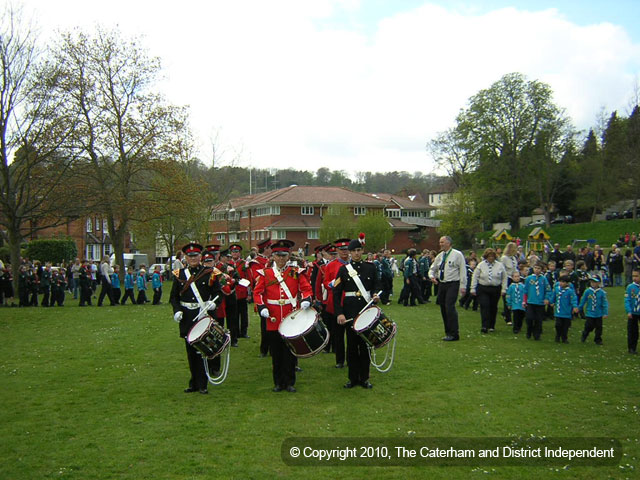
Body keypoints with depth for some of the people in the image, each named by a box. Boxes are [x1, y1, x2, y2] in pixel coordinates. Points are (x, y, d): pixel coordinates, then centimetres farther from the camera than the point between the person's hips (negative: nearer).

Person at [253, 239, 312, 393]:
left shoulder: (296, 273, 5)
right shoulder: (265, 274, 5)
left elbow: (306, 289, 4)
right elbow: (258, 292, 5)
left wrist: (306, 300, -16)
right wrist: (261, 307, -10)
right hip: (273, 321, 0)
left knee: (290, 353, 4)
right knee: (276, 353, 8)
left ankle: (289, 382, 15)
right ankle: (278, 382, 19)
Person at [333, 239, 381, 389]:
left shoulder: (371, 268, 7)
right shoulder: (344, 269, 1)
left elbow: (377, 286, 13)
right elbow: (336, 293, -2)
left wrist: (375, 295, -11)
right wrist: (339, 313, -12)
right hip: (350, 312, -1)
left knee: (365, 344, 5)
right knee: (352, 344, 3)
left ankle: (364, 378, 15)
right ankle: (353, 377, 14)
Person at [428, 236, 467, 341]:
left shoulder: (457, 254, -4)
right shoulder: (439, 256, 13)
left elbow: (463, 270, -5)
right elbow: (432, 268, 21)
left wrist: (463, 286, -10)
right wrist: (432, 276, -2)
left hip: (452, 284, -7)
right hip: (441, 284, 7)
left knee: (450, 307, -17)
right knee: (443, 309, 8)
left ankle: (454, 334, -12)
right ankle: (448, 332, 17)